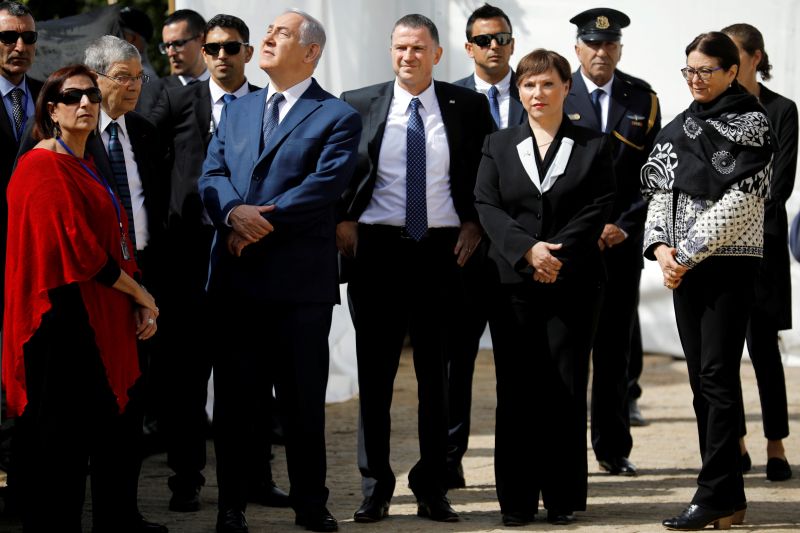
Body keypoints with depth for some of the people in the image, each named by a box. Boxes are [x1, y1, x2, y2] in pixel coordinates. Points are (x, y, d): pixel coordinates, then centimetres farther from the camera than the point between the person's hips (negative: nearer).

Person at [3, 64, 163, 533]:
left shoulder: (86, 168, 16)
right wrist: (140, 295, -10)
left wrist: (139, 302, 1)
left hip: (105, 318, 9)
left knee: (121, 422, 15)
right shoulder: (44, 169, -13)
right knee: (62, 438, -2)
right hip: (67, 317, -9)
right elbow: (79, 250, -19)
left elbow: (116, 243, 16)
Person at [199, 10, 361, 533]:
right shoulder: (237, 111, 16)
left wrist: (261, 224, -17)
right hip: (235, 275, 4)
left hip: (300, 278, -4)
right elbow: (212, 175, 6)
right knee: (234, 395, 7)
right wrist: (234, 212, -16)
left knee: (305, 397, 5)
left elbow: (322, 189, -13)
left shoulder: (337, 117, -1)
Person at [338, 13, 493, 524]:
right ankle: (376, 486, 10)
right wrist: (343, 220, 0)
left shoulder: (467, 106, 4)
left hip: (442, 250, 0)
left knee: (437, 372, 5)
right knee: (375, 369, 2)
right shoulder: (359, 104, 4)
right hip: (378, 247, 0)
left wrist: (474, 224, 2)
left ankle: (433, 487, 11)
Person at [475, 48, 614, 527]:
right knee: (517, 390, 0)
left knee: (567, 388, 0)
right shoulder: (499, 146, 12)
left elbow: (598, 210, -2)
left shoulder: (594, 146, 7)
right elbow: (487, 206, 2)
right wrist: (527, 250, -14)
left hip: (573, 283, -1)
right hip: (513, 281, 1)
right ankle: (518, 500, 5)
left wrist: (558, 257, -13)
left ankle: (564, 498, 7)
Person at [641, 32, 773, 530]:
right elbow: (662, 190, 12)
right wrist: (661, 246, -5)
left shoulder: (750, 124, -6)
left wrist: (688, 254, -15)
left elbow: (737, 203, -14)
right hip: (683, 267, 7)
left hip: (729, 264, -7)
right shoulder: (681, 128, 14)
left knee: (718, 376, -10)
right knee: (701, 376, 7)